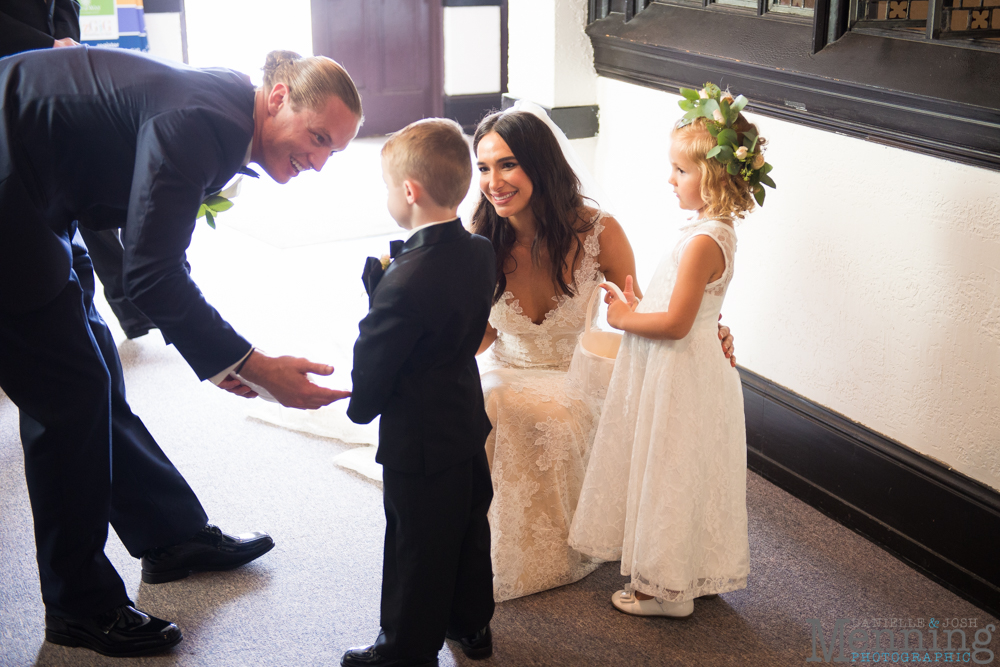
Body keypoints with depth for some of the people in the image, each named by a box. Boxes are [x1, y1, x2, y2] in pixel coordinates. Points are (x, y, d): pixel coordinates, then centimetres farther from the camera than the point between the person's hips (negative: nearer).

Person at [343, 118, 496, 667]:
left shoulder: (404, 282, -30)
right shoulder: (479, 253, -5)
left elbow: (371, 373, -21)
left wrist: (362, 407, 0)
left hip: (419, 440, -8)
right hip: (469, 420, 8)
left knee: (417, 547, 10)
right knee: (469, 527, 23)